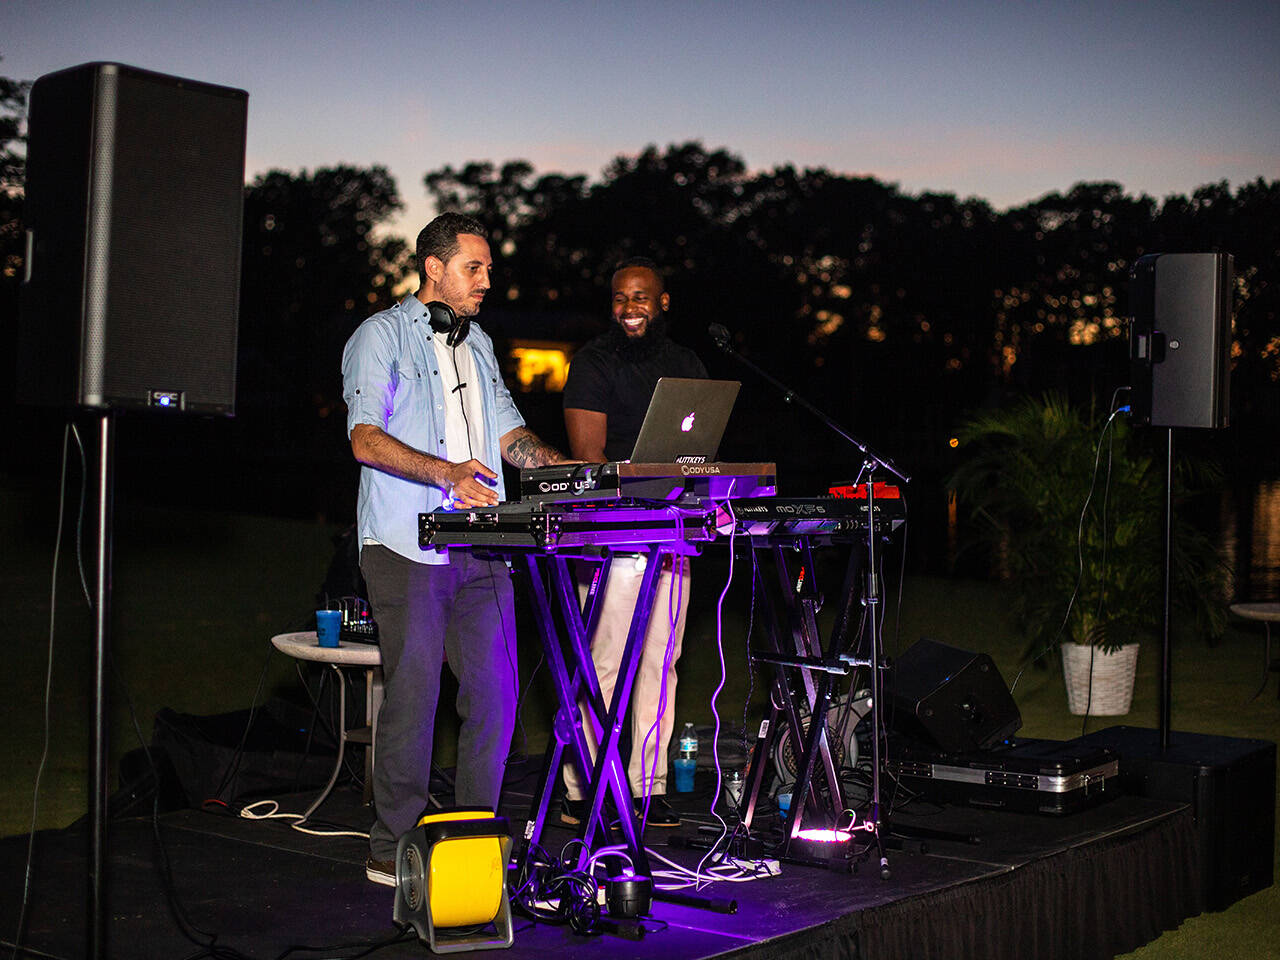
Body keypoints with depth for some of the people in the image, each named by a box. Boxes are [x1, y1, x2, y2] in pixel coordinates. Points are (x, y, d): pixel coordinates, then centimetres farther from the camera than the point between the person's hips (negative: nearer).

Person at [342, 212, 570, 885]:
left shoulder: (479, 344, 22)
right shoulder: (381, 336, -1)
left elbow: (508, 431, 21)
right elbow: (366, 438, -12)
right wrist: (446, 472, -26)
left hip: (481, 548, 7)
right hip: (408, 548, -6)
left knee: (495, 691, 5)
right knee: (412, 691, -5)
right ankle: (395, 848, 5)